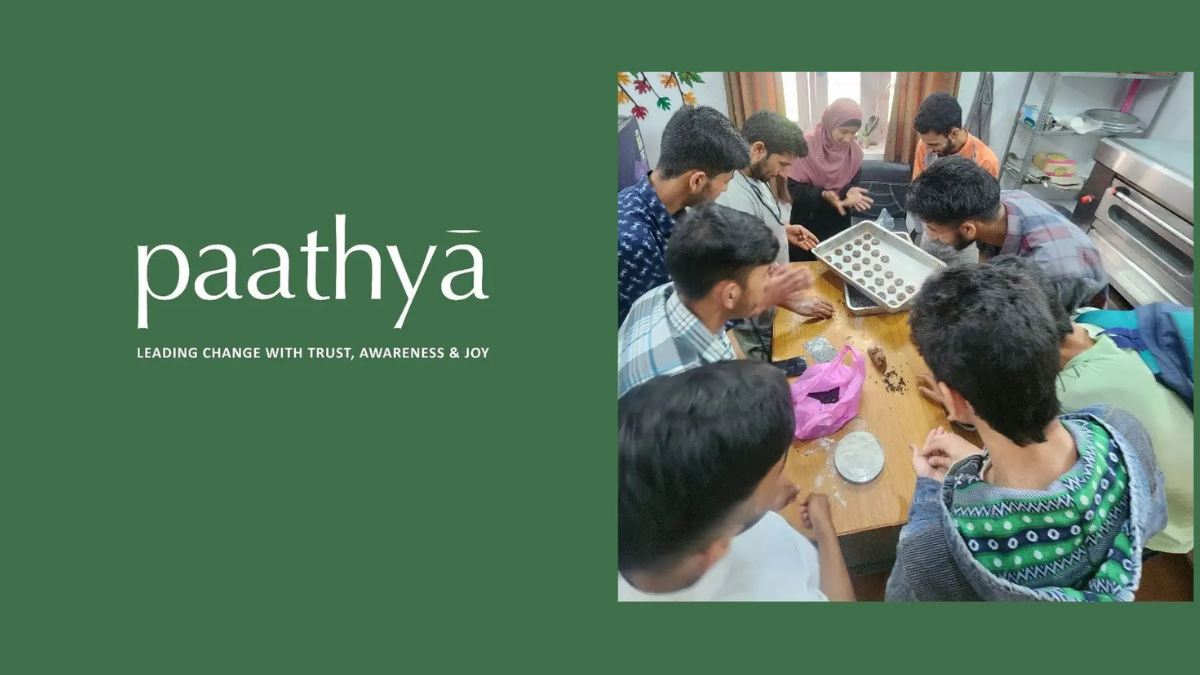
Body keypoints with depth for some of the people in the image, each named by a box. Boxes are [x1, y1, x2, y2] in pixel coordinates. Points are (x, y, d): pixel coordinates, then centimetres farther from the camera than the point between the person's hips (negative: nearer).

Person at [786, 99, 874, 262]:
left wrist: (851, 192, -20)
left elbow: (853, 183, 4)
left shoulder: (855, 151, -5)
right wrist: (823, 195, -34)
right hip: (807, 222, -4)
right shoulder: (807, 145, -19)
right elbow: (794, 188, -18)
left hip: (838, 223, 4)